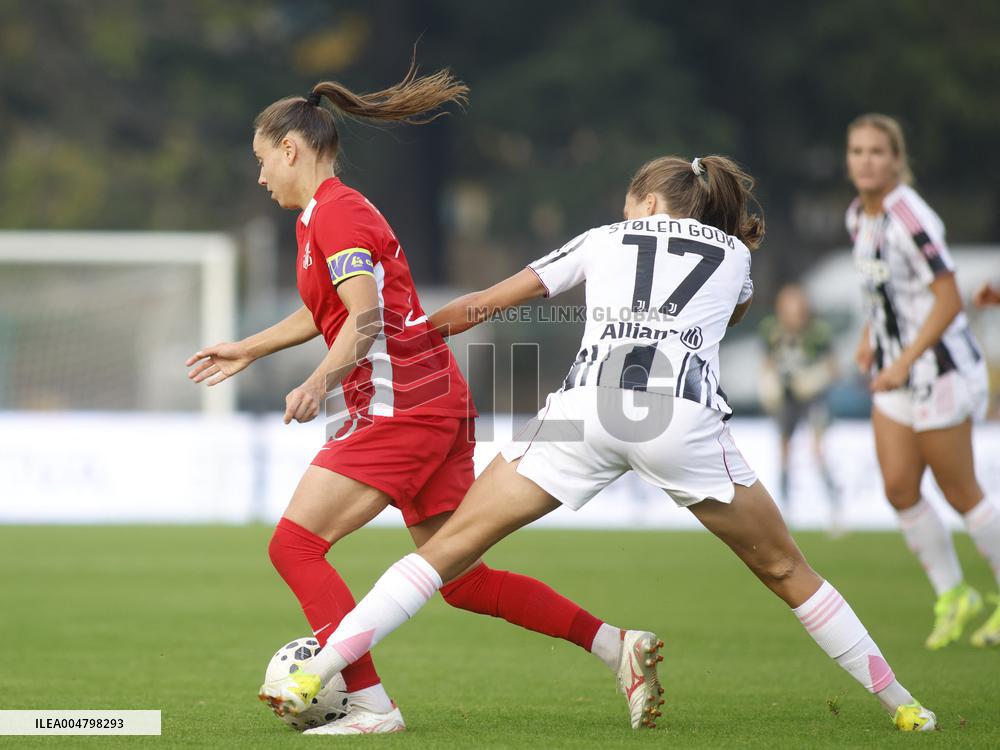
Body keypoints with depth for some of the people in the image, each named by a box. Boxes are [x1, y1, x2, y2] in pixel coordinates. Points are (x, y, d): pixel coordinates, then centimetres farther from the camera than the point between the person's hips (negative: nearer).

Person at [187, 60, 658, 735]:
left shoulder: (335, 212, -9)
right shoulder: (326, 214, 21)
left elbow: (365, 317, -23)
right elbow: (328, 312, 38)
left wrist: (319, 383, -36)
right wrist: (248, 350, 42)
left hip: (401, 406, -10)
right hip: (437, 404, 10)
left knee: (295, 545, -9)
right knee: (462, 579, 10)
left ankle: (372, 706, -14)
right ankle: (616, 645, 8)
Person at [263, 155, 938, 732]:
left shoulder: (605, 239, 27)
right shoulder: (736, 255, 27)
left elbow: (481, 306, 30)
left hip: (586, 404, 0)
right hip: (685, 414, 0)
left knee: (451, 546, 6)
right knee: (784, 569, 16)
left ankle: (313, 677, 0)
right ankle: (901, 705, 17)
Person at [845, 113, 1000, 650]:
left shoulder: (910, 219, -21)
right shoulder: (859, 216, 6)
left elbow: (949, 302, -22)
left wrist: (903, 362, -25)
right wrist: (870, 336, 10)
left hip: (940, 367, -8)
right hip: (895, 370, 8)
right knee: (898, 489, 1)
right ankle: (952, 596, 16)